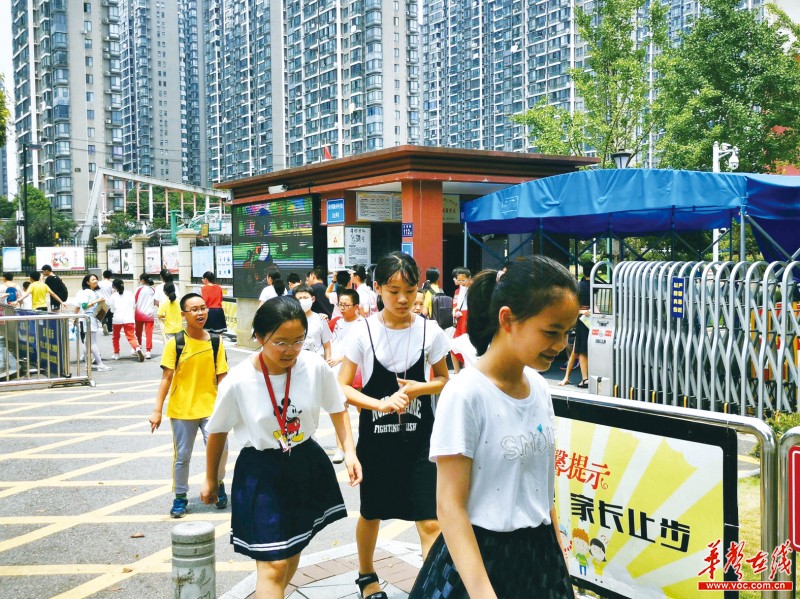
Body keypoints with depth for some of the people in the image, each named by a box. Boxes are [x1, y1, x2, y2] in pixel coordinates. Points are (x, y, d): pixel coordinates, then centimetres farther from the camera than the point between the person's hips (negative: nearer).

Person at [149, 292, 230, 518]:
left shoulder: (215, 342, -1)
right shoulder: (175, 343, -6)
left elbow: (221, 378, 2)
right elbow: (166, 378, -5)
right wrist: (157, 410, -8)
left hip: (210, 407, 1)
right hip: (181, 409, 0)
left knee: (219, 448, -13)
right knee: (182, 455, 8)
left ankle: (218, 484, 16)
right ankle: (180, 497, 28)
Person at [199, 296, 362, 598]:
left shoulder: (316, 367, -16)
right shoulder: (238, 381, -20)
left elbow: (337, 408, 4)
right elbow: (217, 431, -3)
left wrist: (349, 451, -5)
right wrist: (211, 480, 8)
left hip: (306, 463, 4)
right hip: (260, 471, -4)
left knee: (293, 548, 22)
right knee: (273, 564, -7)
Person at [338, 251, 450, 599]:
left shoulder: (430, 332, -7)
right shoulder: (363, 332, -10)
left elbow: (443, 380, 6)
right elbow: (342, 387, -9)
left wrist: (418, 388, -15)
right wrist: (380, 404, -25)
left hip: (419, 438, 0)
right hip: (375, 437, 0)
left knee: (430, 521, -5)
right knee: (371, 514, 19)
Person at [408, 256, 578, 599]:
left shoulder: (540, 388, 1)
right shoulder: (465, 393, -20)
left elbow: (542, 483, 10)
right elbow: (451, 506, -20)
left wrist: (558, 559, 14)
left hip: (539, 554, 7)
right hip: (480, 554, -6)